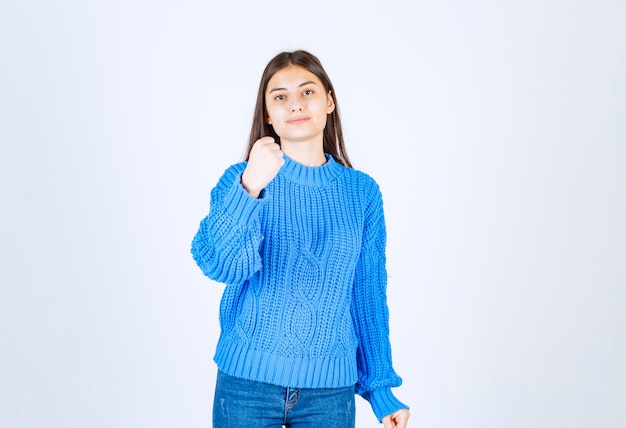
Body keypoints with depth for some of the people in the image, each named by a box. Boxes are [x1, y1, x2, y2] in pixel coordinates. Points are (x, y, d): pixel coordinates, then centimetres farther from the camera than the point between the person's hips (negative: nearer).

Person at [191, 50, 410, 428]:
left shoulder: (361, 191, 0)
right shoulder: (240, 179, -4)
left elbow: (369, 293, 4)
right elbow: (218, 265, -19)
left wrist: (381, 388, 6)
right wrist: (249, 189, -34)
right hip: (247, 380, -1)